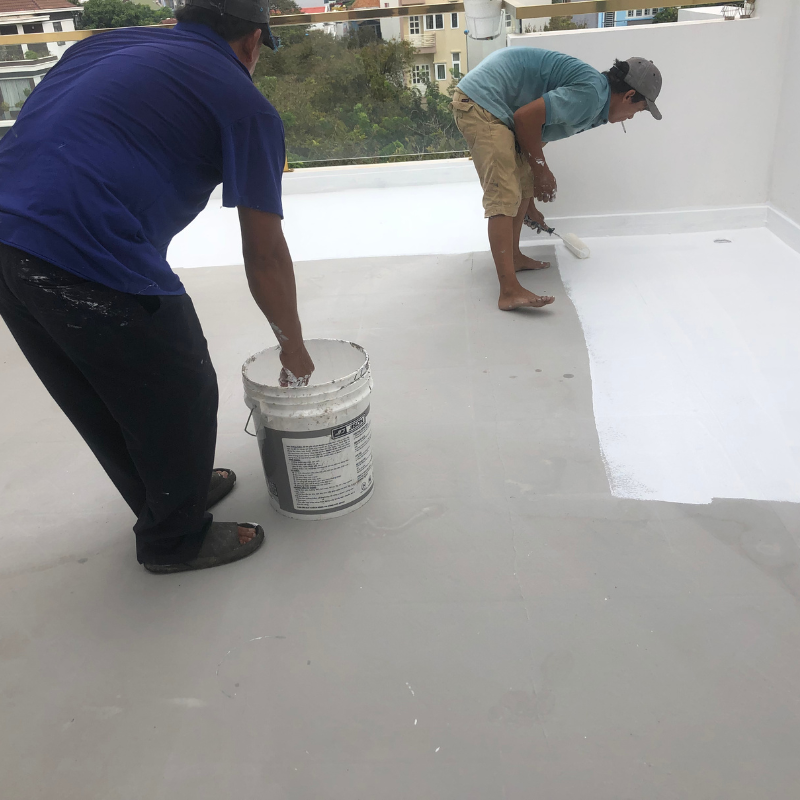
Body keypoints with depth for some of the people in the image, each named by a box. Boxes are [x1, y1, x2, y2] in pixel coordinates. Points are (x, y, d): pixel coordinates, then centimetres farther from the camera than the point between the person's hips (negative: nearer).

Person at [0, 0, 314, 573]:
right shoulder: (246, 105, 3)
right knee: (181, 399, 13)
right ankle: (176, 540, 32)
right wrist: (293, 347, 16)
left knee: (102, 402, 22)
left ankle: (173, 490, 45)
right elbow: (266, 256, 3)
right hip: (92, 265, -8)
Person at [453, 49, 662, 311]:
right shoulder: (591, 93, -14)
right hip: (480, 102, -11)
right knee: (504, 196, -17)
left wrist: (530, 206, 33)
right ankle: (509, 291, -21)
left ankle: (513, 257, 32)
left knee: (524, 181, 20)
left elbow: (533, 141, 26)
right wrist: (542, 170, -7)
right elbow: (526, 117, -21)